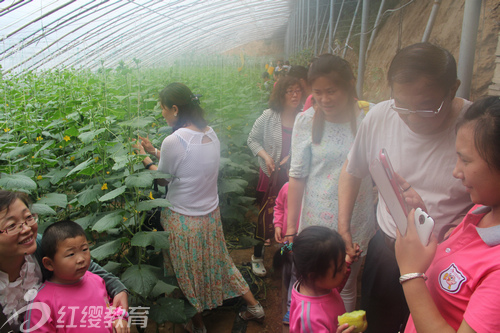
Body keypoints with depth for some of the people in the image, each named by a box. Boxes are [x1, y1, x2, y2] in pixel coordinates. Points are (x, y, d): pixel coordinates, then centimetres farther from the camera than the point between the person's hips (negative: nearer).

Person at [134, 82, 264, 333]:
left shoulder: (174, 141, -25)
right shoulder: (211, 134, -3)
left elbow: (163, 179, -9)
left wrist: (146, 158, 5)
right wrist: (154, 151, 14)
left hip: (183, 220, -6)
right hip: (211, 214, 7)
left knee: (187, 272, 16)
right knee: (218, 261, 25)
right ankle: (254, 306, 36)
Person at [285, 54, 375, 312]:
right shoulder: (306, 121, -5)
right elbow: (297, 176, -2)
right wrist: (291, 226, 0)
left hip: (355, 221, 0)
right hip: (315, 222, 1)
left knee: (346, 288, 17)